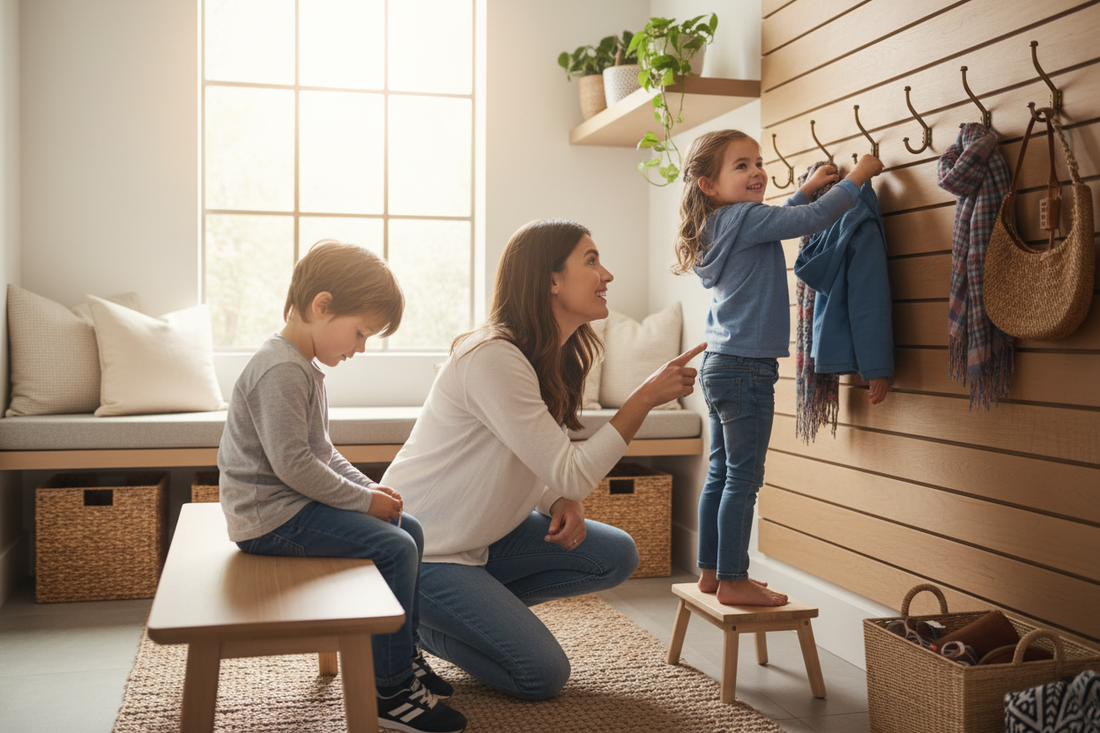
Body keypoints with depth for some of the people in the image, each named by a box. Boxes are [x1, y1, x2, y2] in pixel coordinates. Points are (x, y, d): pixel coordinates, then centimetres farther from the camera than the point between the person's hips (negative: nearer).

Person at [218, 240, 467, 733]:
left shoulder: (306, 368, 16)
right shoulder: (280, 369, -20)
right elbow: (293, 463, -26)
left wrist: (368, 488, 7)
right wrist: (363, 499, -17)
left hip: (296, 501, 11)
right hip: (270, 515, -11)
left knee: (410, 529, 9)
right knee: (393, 547, -19)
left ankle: (403, 654, 19)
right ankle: (390, 690, -9)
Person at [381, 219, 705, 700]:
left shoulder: (559, 357, 4)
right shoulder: (494, 358, -26)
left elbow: (549, 468, 11)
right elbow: (571, 474, -27)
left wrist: (563, 503, -11)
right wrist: (645, 398, -24)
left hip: (482, 535, 9)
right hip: (422, 548, -9)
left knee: (616, 557, -3)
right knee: (543, 676, -11)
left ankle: (473, 607, 7)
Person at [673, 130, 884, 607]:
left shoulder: (721, 227, 15)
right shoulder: (744, 217, -12)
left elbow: (777, 222, 33)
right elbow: (813, 219, -15)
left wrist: (808, 187, 30)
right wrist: (857, 177, -2)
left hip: (719, 366, 10)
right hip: (747, 368, -10)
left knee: (720, 473, 13)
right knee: (743, 478, -4)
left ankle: (711, 572, 21)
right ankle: (733, 581, 3)